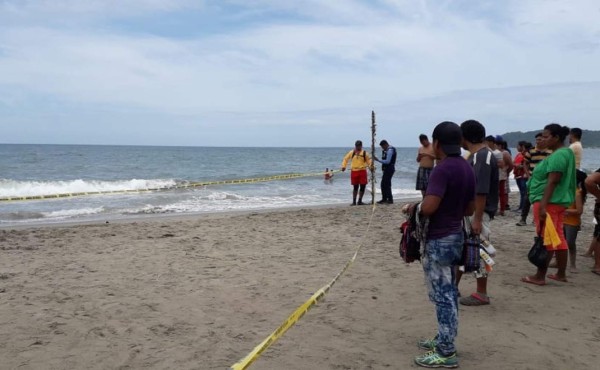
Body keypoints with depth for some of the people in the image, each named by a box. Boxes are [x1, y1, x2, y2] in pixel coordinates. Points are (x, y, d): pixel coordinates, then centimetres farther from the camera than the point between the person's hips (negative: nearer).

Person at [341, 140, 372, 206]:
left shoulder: (365, 153, 4)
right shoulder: (351, 152, 7)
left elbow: (368, 160, 3)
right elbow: (345, 159, 11)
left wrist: (370, 165, -17)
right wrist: (343, 166, -1)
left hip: (362, 171, 0)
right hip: (354, 171, 0)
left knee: (362, 186, -1)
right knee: (355, 187, 3)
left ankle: (360, 201, 12)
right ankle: (354, 201, 12)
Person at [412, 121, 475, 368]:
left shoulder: (442, 169, -20)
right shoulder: (467, 168, 7)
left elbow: (428, 207, -28)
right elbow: (470, 209, 14)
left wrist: (415, 208, -8)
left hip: (438, 240, -9)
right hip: (455, 236, 9)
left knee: (442, 295, -2)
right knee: (448, 292, 17)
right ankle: (444, 340, 30)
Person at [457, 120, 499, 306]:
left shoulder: (483, 157, -19)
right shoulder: (477, 155, 12)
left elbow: (482, 191, -24)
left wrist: (477, 219, -25)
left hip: (477, 213, -10)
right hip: (468, 211, 10)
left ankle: (481, 294, 12)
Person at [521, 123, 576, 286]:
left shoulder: (557, 156, -17)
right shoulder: (566, 152, 15)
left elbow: (552, 182, -24)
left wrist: (543, 205, -27)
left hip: (549, 202, -10)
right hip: (558, 201, 10)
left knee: (545, 239, -5)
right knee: (557, 238, 15)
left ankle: (540, 277, 1)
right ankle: (561, 274, 22)